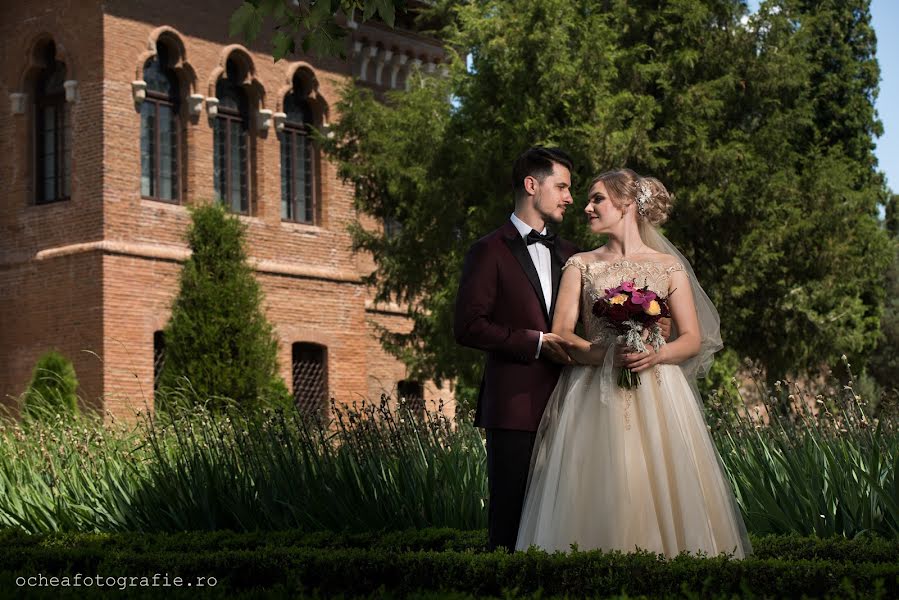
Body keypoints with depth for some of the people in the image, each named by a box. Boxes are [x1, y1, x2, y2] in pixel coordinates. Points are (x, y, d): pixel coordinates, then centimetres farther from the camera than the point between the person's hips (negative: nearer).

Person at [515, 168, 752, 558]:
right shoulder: (580, 266, 11)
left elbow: (692, 339, 6)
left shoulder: (668, 267, 10)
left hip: (656, 396, 0)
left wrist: (656, 355, -15)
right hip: (594, 397, 0)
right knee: (597, 502, -6)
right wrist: (608, 354, -16)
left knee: (659, 492, -6)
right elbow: (561, 334, 1)